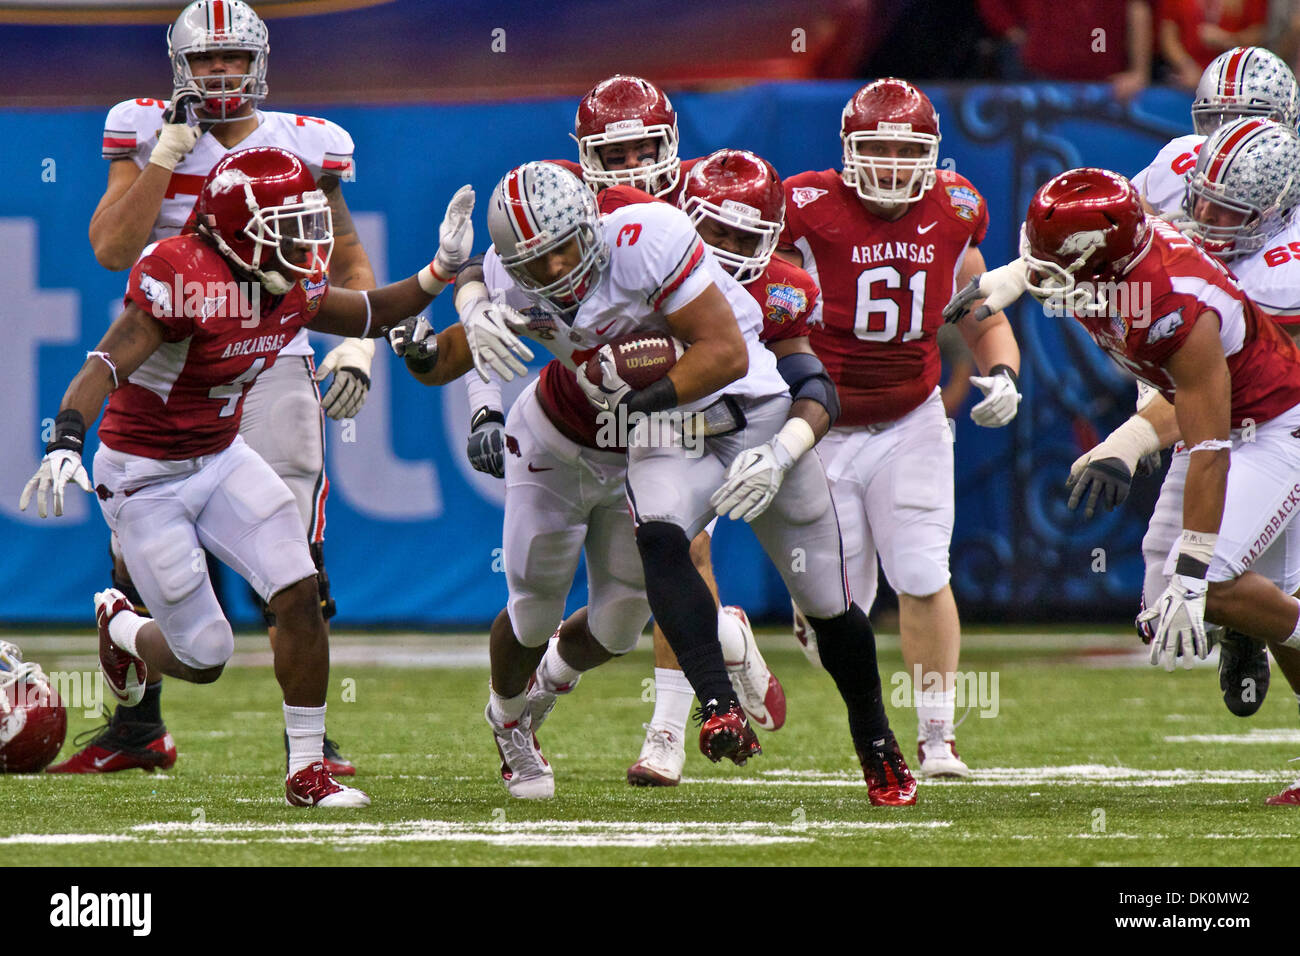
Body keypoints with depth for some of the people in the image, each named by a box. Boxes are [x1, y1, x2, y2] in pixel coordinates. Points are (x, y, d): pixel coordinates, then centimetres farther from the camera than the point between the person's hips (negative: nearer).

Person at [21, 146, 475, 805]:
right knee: (204, 658, -3)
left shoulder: (295, 286, -4)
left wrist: (440, 271, 1)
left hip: (221, 458, 7)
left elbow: (370, 316, 15)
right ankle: (120, 626, 33)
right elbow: (107, 364, -36)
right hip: (145, 477, -7)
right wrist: (66, 441, -51)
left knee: (300, 595, -10)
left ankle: (307, 771, 3)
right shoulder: (184, 278, -28)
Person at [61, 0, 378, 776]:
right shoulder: (150, 137, 2)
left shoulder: (304, 149, 5)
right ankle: (136, 732, 16)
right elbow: (114, 251, -10)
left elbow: (351, 262, 14)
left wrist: (358, 346, -2)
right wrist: (172, 149, -12)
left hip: (273, 368, -1)